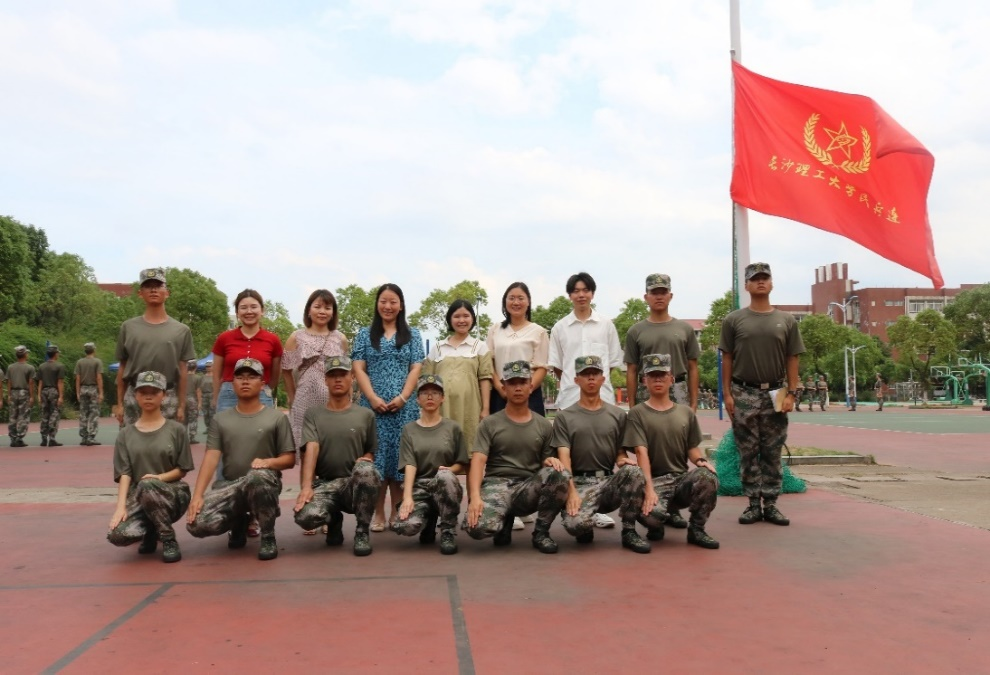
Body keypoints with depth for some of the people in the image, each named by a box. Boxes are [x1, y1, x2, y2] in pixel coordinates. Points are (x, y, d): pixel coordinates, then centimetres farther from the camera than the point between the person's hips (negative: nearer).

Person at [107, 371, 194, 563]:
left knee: (148, 485, -38)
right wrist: (121, 506, -17)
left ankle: (169, 540, -15)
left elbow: (182, 470, 3)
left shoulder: (176, 430, 4)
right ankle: (150, 532, 9)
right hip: (138, 497, 2)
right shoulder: (126, 434, 9)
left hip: (172, 493, -2)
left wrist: (160, 477, -17)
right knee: (117, 535, -29)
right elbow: (124, 474, -2)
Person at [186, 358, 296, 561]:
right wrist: (197, 495, -12)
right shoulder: (221, 419, 11)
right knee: (197, 523, -24)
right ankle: (238, 523, 14)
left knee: (258, 475, -40)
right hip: (229, 485, 3)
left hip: (264, 483, -3)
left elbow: (289, 459, 2)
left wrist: (268, 462, -21)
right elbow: (211, 458, 0)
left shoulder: (276, 418, 3)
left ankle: (268, 537, -14)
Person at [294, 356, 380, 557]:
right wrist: (306, 486, -20)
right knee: (305, 516, -32)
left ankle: (362, 531, -14)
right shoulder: (313, 414, 8)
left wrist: (366, 460, -10)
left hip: (357, 483, 0)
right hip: (325, 483, 1)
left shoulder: (365, 414, 10)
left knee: (365, 469, -37)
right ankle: (334, 519, 9)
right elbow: (311, 449, -7)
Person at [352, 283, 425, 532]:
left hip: (404, 406, 0)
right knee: (376, 456, -1)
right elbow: (358, 368, 3)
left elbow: (416, 369, 4)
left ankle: (397, 512, 7)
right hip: (373, 405, 0)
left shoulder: (413, 335, 11)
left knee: (400, 456, 0)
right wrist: (373, 397, -10)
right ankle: (378, 514, 5)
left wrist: (403, 397, -10)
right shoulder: (365, 334, 11)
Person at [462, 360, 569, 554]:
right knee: (477, 527, -34)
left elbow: (546, 463, 14)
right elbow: (478, 461, -7)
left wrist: (550, 460, -13)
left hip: (529, 487, 2)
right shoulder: (489, 424, 5)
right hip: (496, 484, -2)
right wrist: (475, 495, -25)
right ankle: (504, 519, 6)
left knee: (559, 475, -31)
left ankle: (541, 532, -7)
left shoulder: (544, 426, 13)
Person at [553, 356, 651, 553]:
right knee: (574, 524, -33)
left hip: (610, 480, 3)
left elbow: (620, 454, 14)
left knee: (633, 471, -32)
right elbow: (564, 457, -4)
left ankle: (629, 531, -13)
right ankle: (586, 528, 7)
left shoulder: (617, 415, 14)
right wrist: (572, 492, -19)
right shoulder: (564, 417, 6)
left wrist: (623, 460, -12)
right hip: (580, 482, -2)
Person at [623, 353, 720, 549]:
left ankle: (696, 530, -5)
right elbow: (641, 452, -9)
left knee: (708, 476, -31)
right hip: (655, 480, -3)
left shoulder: (686, 413, 14)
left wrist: (700, 460, -10)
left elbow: (692, 448, 15)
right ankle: (656, 525, 7)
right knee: (650, 514, -36)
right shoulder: (637, 414, 1)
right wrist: (649, 488, -20)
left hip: (682, 478, 3)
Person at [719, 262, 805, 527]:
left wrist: (791, 393, -2)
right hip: (743, 393, -1)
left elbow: (792, 360, 6)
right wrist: (727, 394, -4)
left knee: (772, 453, 6)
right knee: (748, 453, 4)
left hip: (775, 394, 1)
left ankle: (770, 504, 14)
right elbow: (727, 359, 3)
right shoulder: (734, 320, 3)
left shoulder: (786, 320, 7)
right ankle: (753, 503, 12)